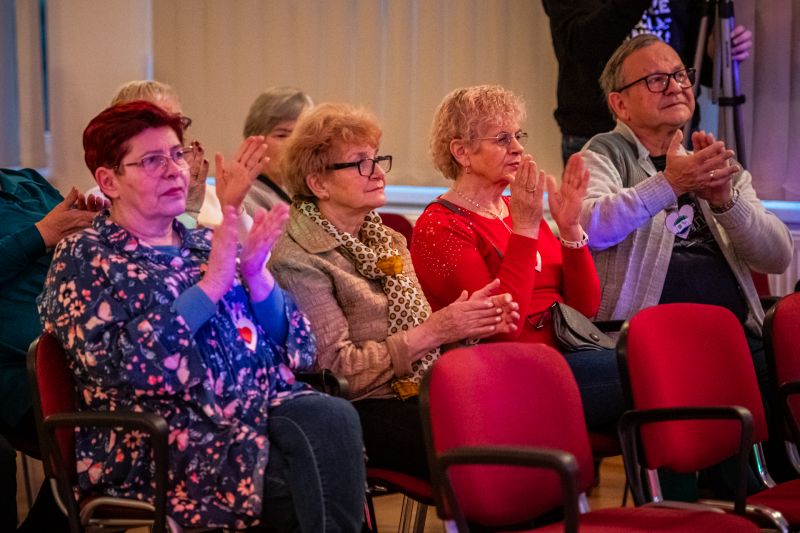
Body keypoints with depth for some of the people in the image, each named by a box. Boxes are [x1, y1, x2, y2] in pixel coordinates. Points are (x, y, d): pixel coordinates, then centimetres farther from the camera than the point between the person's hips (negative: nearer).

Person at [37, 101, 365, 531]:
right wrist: (212, 283, -14)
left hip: (263, 410, 5)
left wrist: (255, 273, -4)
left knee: (333, 416, -29)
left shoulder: (206, 245, 19)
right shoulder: (82, 259, 4)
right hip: (166, 440, -5)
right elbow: (120, 363, -13)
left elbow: (289, 344, 14)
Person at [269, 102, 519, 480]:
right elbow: (335, 369, -14)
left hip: (418, 394, 7)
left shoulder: (387, 241, 17)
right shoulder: (299, 261, -8)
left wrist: (472, 324, -3)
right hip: (363, 411, -7)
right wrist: (432, 332, -15)